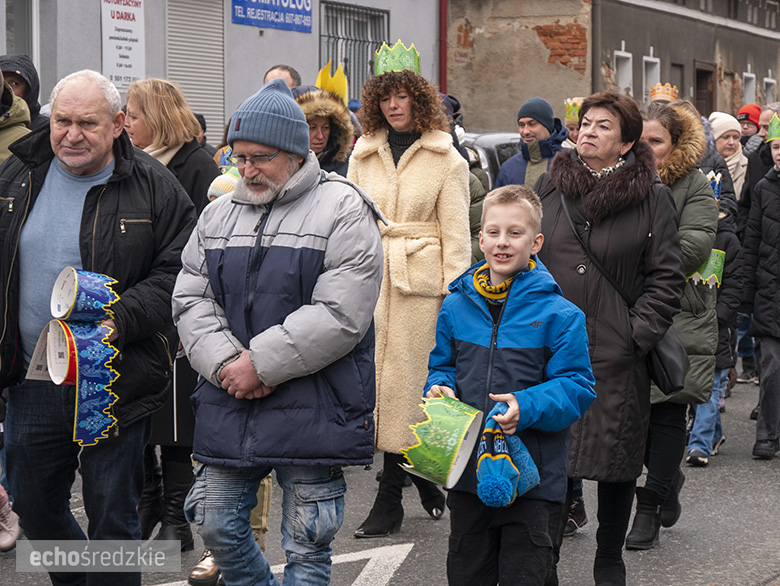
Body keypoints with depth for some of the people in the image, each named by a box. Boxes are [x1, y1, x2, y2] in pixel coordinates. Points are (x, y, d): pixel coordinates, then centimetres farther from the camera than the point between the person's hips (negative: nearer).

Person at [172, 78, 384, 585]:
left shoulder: (343, 210, -6)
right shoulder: (219, 214, 13)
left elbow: (339, 315, -16)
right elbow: (191, 301, 8)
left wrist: (261, 363, -16)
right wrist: (227, 364, -9)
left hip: (311, 408, -5)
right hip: (228, 405, 6)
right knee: (218, 526, 12)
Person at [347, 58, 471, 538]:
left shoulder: (446, 160, 2)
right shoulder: (364, 155, 14)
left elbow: (456, 232, 0)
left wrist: (453, 292, -7)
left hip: (420, 280, -4)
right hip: (371, 275, 4)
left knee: (406, 374, -4)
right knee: (379, 369, 2)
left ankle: (390, 497, 1)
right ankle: (421, 475, 18)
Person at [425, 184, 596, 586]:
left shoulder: (558, 315, -10)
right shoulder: (456, 306, 4)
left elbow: (577, 387, -11)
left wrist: (527, 407, -25)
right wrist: (439, 389, -5)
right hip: (466, 468, 4)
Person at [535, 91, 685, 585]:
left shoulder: (652, 196, 0)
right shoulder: (551, 187, 9)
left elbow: (667, 276, 0)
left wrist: (638, 333, -9)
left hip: (617, 358, -2)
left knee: (618, 462, 6)